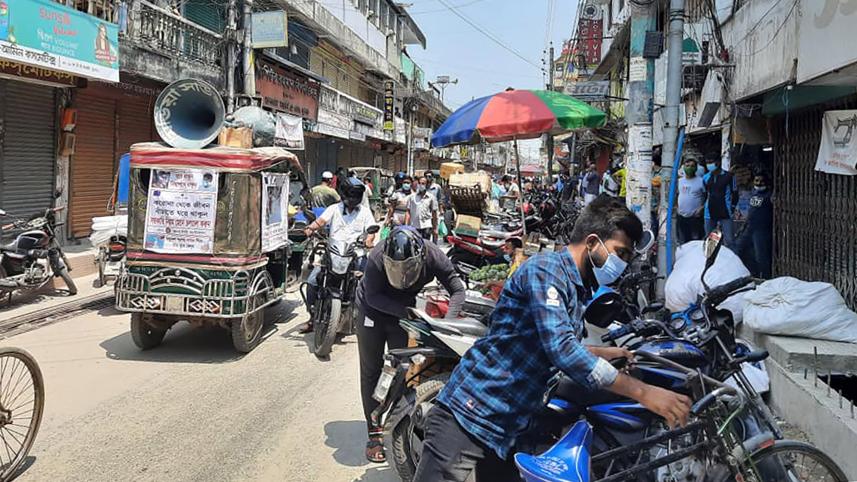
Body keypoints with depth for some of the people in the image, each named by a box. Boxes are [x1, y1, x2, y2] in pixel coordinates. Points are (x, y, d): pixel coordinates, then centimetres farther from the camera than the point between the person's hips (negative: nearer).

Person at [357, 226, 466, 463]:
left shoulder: (434, 257, -28)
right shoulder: (377, 258, -34)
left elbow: (457, 290, -20)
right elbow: (373, 296, -24)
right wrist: (406, 312, -36)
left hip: (404, 311, 2)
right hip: (373, 310, -2)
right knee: (371, 372, 0)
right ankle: (374, 433, 7)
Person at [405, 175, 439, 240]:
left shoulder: (431, 197, 5)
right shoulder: (412, 197, 9)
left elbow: (434, 214, 6)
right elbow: (408, 212, 8)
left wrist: (435, 228, 4)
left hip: (426, 226, -1)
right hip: (413, 226, 2)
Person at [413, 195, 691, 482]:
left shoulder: (579, 293, 15)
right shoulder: (545, 268, -14)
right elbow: (562, 349, -27)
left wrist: (605, 353, 21)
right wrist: (642, 392, -25)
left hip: (507, 431, 9)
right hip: (467, 416, -9)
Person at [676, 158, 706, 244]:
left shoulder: (701, 181, -6)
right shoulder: (680, 181, 10)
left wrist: (702, 208, -16)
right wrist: (677, 207, 10)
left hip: (696, 218, -5)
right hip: (681, 217, 5)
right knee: (682, 243, 14)